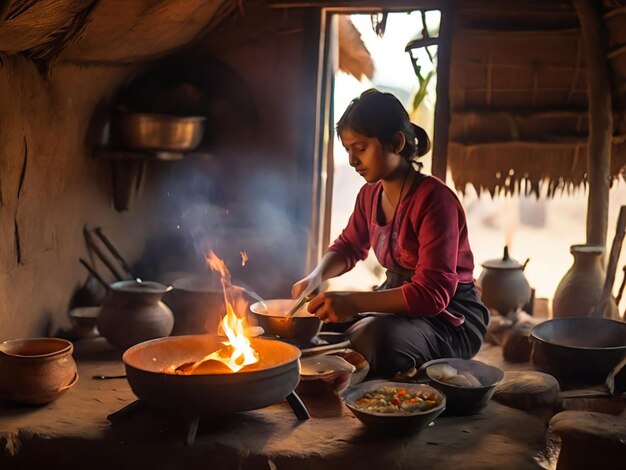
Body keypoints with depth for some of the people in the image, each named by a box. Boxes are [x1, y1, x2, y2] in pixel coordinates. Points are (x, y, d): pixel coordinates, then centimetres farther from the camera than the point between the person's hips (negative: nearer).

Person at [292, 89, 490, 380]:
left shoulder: (435, 199, -23)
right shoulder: (370, 195, 2)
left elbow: (433, 293, -29)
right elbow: (348, 247, 19)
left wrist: (352, 302, -35)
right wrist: (316, 277, -3)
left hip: (450, 318, -8)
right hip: (398, 300, 8)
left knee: (375, 336, -35)